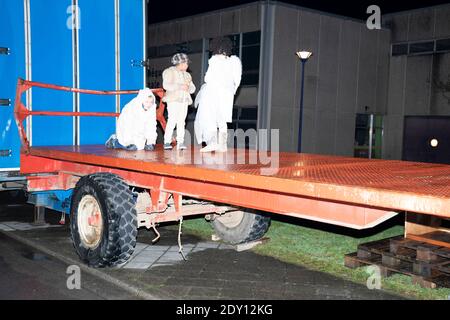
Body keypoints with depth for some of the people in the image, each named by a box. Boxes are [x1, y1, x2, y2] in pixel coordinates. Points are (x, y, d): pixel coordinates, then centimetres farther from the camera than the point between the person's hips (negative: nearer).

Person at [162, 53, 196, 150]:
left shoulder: (187, 75, 24)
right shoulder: (170, 72, 6)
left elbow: (193, 88, 19)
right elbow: (166, 85, -9)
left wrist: (188, 87, -4)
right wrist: (180, 86, -17)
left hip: (184, 100, 5)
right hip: (173, 99, -5)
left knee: (181, 121, -2)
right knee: (172, 120, -14)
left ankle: (180, 142, -3)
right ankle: (167, 142, -12)